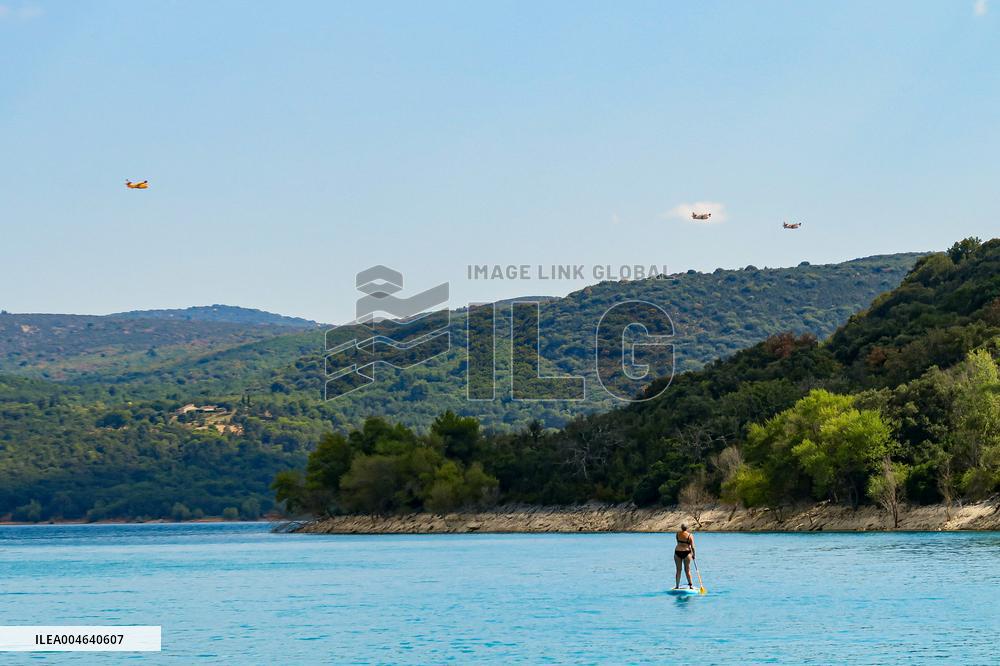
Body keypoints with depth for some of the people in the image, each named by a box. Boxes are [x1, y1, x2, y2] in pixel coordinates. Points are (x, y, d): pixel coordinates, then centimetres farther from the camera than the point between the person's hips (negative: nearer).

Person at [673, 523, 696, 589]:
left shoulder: (678, 534, 2)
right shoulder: (690, 535, -5)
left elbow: (678, 543, 11)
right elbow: (692, 547, -6)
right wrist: (693, 554, 4)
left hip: (677, 552, 1)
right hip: (686, 552, -1)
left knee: (678, 570, 8)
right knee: (687, 570, 8)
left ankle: (677, 586, 11)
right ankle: (690, 585, 8)